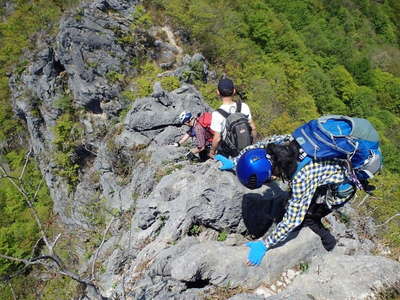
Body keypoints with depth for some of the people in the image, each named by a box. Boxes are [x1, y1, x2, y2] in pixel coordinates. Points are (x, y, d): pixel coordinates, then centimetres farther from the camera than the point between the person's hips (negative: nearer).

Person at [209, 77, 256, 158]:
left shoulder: (217, 114, -22)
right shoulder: (244, 107, -10)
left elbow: (217, 138, -18)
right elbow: (253, 128, -2)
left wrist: (212, 151, 0)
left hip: (227, 154, -4)